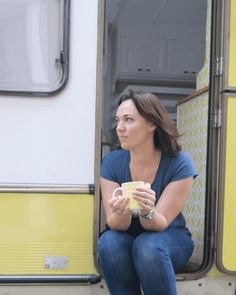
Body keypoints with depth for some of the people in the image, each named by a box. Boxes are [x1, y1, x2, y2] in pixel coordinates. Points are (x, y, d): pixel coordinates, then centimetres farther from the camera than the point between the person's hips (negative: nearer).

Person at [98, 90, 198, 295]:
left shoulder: (180, 164, -21)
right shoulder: (111, 162, -14)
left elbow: (160, 225, -20)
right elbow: (115, 224, -16)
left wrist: (147, 212, -44)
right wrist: (121, 213, -40)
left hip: (170, 239, -2)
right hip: (126, 237, 2)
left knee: (148, 246, -35)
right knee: (109, 242, -31)